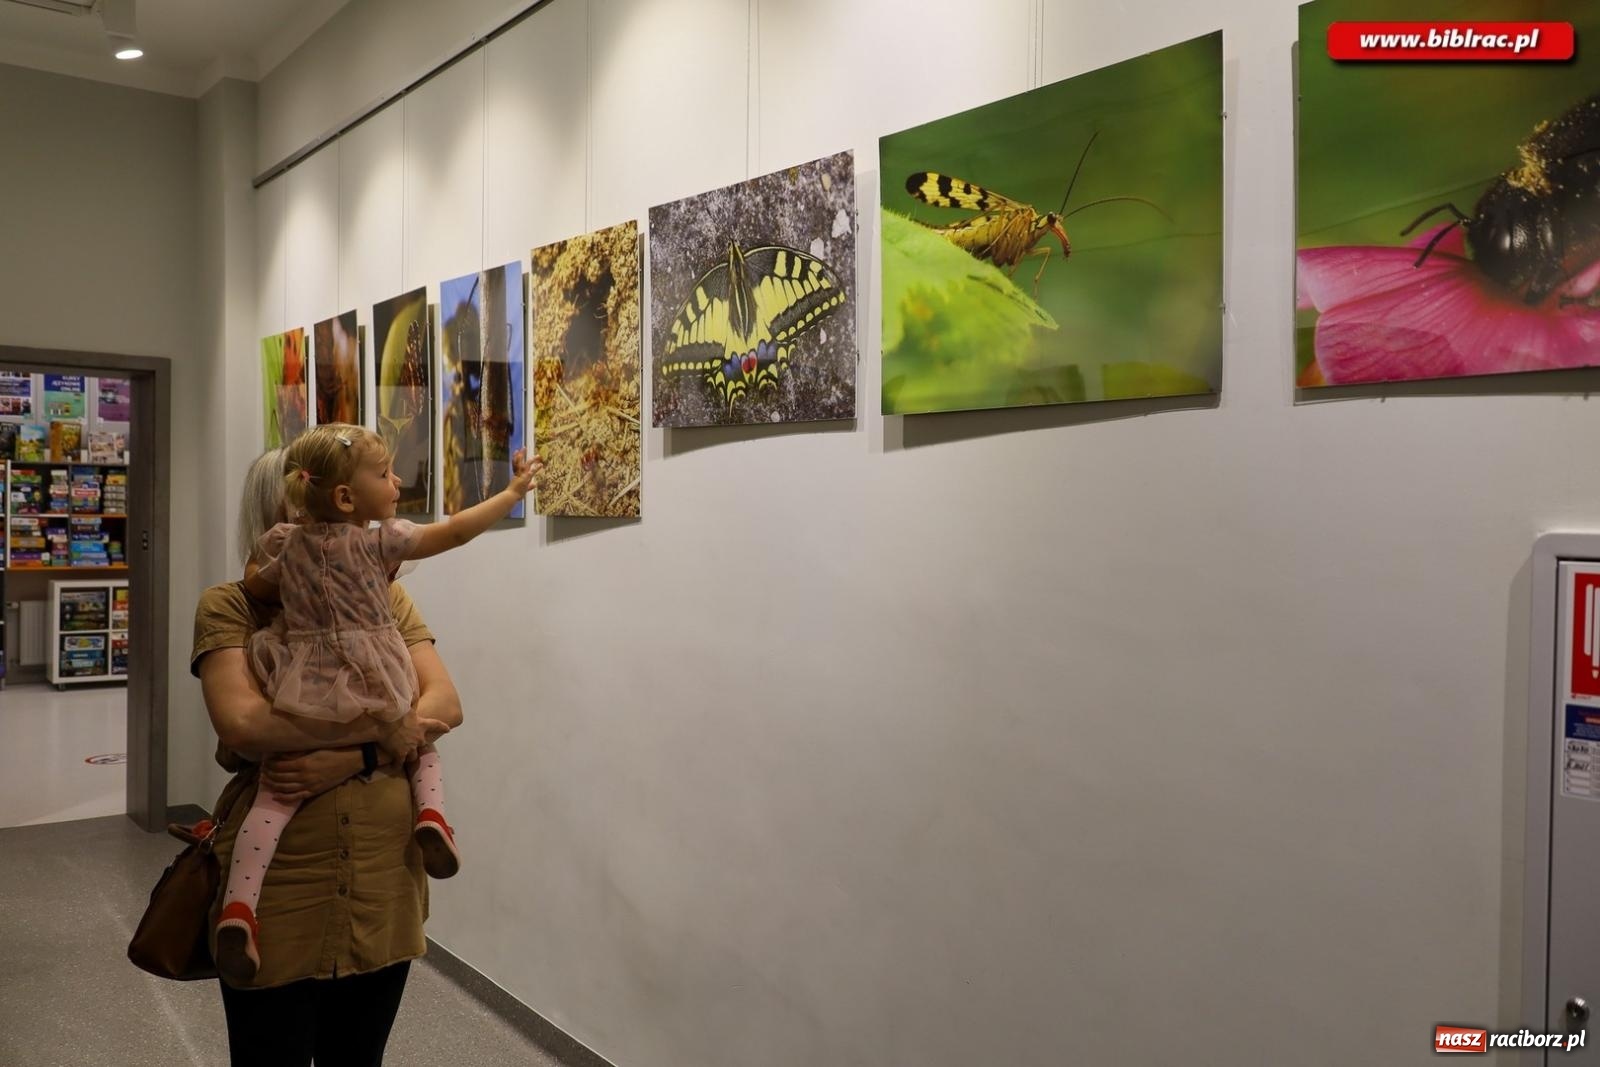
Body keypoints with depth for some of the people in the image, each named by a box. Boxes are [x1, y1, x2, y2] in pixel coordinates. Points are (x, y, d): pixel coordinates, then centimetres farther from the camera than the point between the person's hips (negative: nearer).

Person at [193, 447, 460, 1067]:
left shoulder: (384, 596, 6)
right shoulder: (229, 606, -3)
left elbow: (446, 704, -5)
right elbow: (243, 724, -19)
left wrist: (352, 758, -20)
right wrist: (384, 724, -16)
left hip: (385, 884, 3)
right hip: (275, 886, -3)